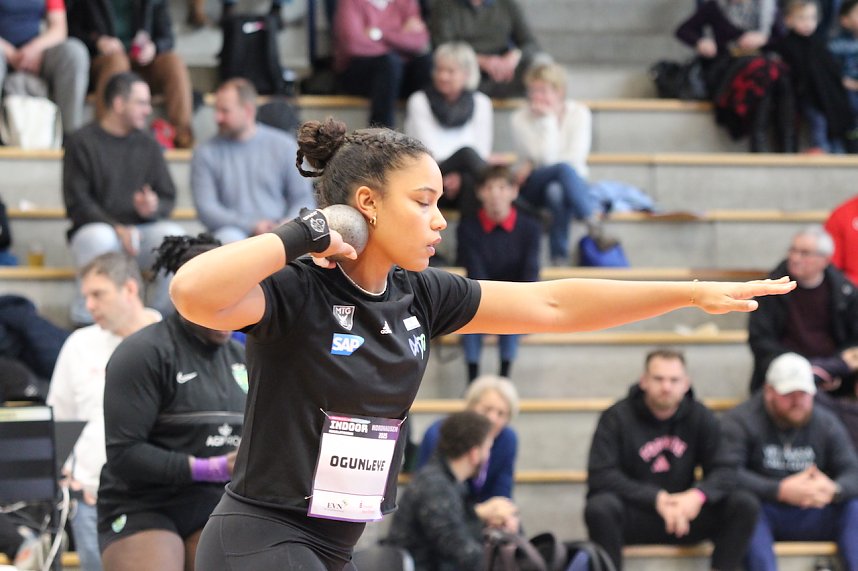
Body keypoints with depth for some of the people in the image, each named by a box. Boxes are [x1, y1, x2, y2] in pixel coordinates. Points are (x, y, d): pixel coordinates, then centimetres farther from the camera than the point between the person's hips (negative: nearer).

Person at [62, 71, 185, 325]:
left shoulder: (148, 145, 14)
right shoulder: (82, 143, 0)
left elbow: (168, 199, 13)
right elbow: (77, 204, -6)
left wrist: (153, 207, -14)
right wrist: (116, 228, -21)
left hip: (141, 229, 4)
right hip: (97, 227, -4)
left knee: (174, 235, -28)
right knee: (100, 238, -39)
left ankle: (161, 316, -16)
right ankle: (85, 321, -24)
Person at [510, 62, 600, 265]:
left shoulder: (578, 113, -3)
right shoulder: (520, 119, -6)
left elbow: (576, 157, -14)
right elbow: (546, 157, -16)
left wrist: (532, 167, -16)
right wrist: (548, 119, -19)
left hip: (573, 181, 1)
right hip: (533, 188, -1)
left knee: (556, 191, -40)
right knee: (563, 169, -38)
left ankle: (559, 256, -36)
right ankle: (594, 222, -48)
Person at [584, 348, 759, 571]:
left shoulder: (700, 417, 3)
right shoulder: (617, 417, -7)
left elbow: (724, 471, -2)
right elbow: (600, 476, -17)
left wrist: (699, 494, -26)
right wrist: (657, 499, -27)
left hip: (684, 513, 3)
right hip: (632, 517, -3)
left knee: (745, 504, -18)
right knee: (600, 507, -36)